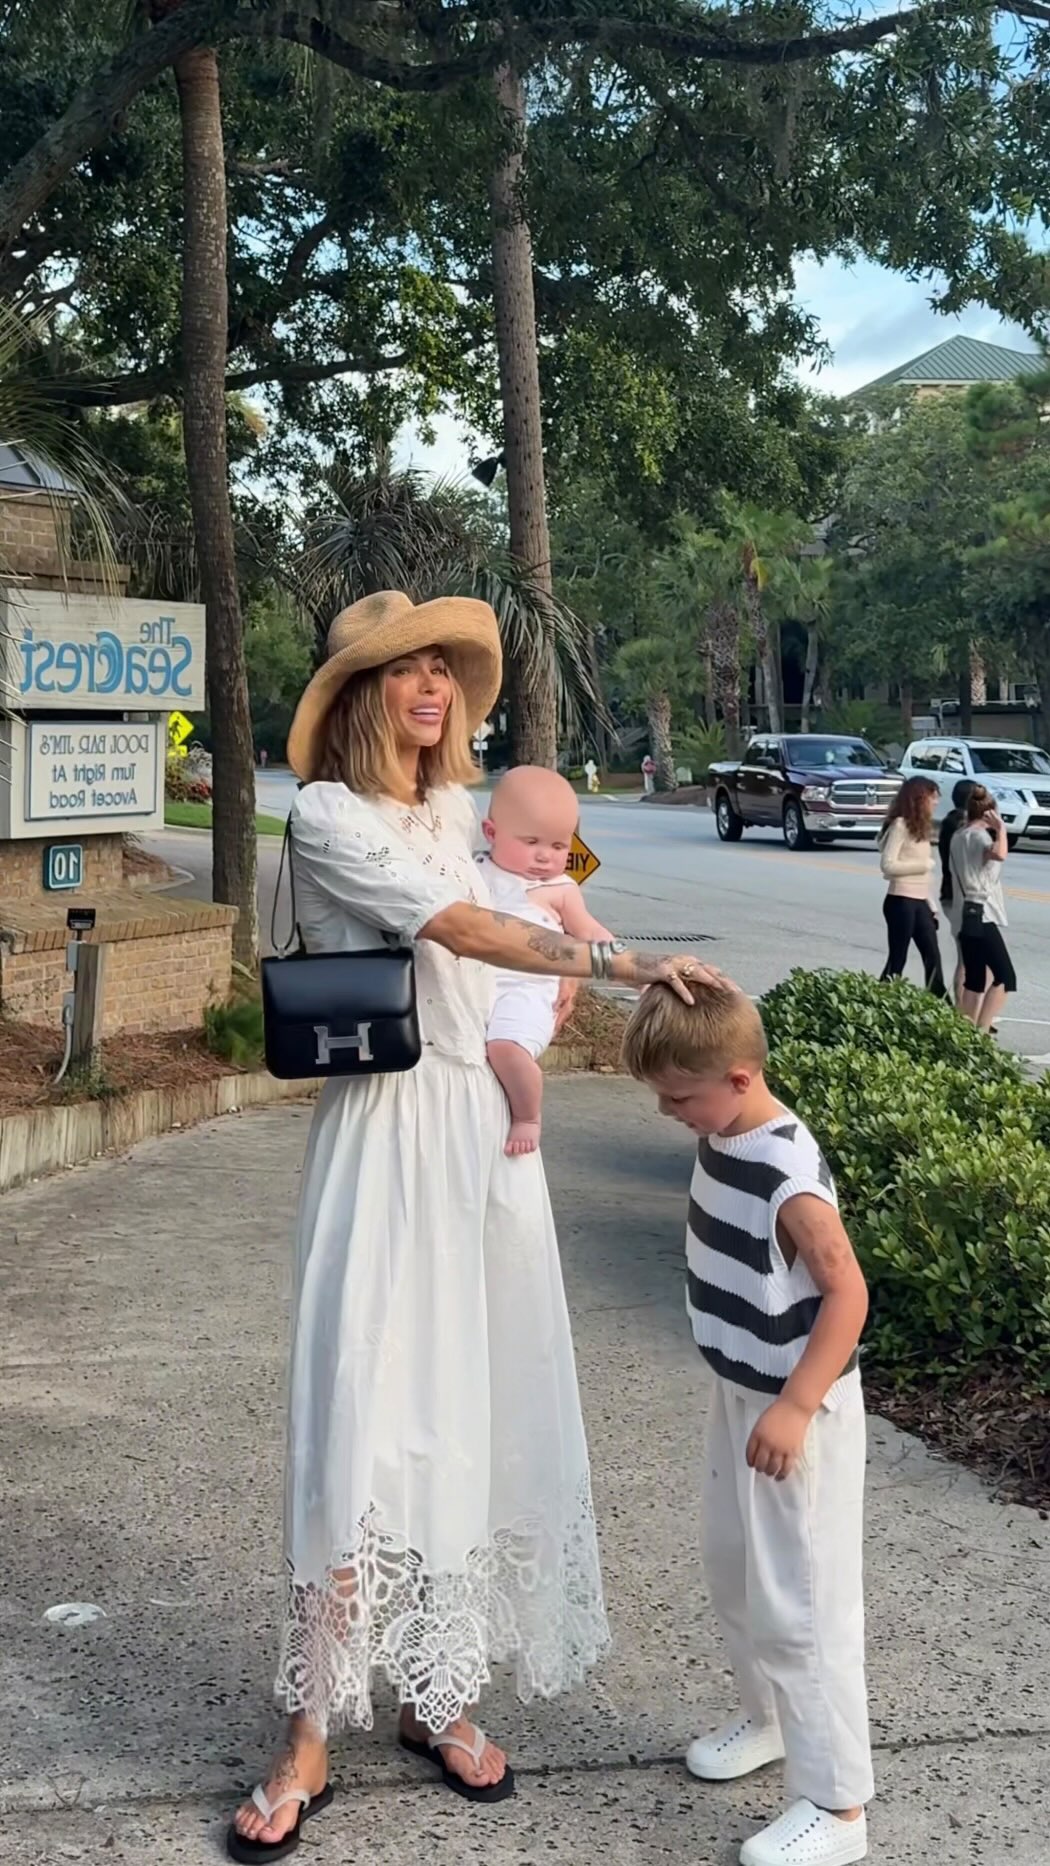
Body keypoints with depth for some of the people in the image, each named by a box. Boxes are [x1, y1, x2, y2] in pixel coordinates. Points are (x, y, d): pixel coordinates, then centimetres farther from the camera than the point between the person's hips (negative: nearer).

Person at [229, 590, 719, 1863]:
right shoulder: (326, 813, -7)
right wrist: (621, 965, -25)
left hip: (485, 1126, 7)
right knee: (365, 1417, -9)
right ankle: (311, 1741, 1)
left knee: (478, 1410, 6)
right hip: (387, 1134, -6)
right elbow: (462, 930, -19)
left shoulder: (455, 810, 15)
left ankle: (437, 1697, 20)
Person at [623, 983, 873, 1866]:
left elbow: (848, 1293, -28)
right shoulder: (722, 1137, -3)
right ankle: (769, 1716, 44)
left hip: (796, 1410, -9)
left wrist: (796, 1407, -29)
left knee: (799, 1600, -2)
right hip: (740, 1395, 9)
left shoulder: (788, 1173, -28)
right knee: (734, 1575, 23)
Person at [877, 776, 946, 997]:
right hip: (901, 902, -8)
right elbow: (887, 864, -18)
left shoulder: (920, 827, 16)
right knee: (897, 960, -3)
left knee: (933, 958, 6)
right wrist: (923, 864, -13)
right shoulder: (900, 825, -10)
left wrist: (931, 905, 15)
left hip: (920, 903, 8)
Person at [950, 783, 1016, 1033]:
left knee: (974, 979, 11)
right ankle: (981, 1031, -18)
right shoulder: (978, 835, -12)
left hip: (966, 913, 10)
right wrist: (1000, 828, -21)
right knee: (1005, 976, -11)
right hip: (982, 915, -10)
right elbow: (1000, 854, -34)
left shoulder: (958, 836, 15)